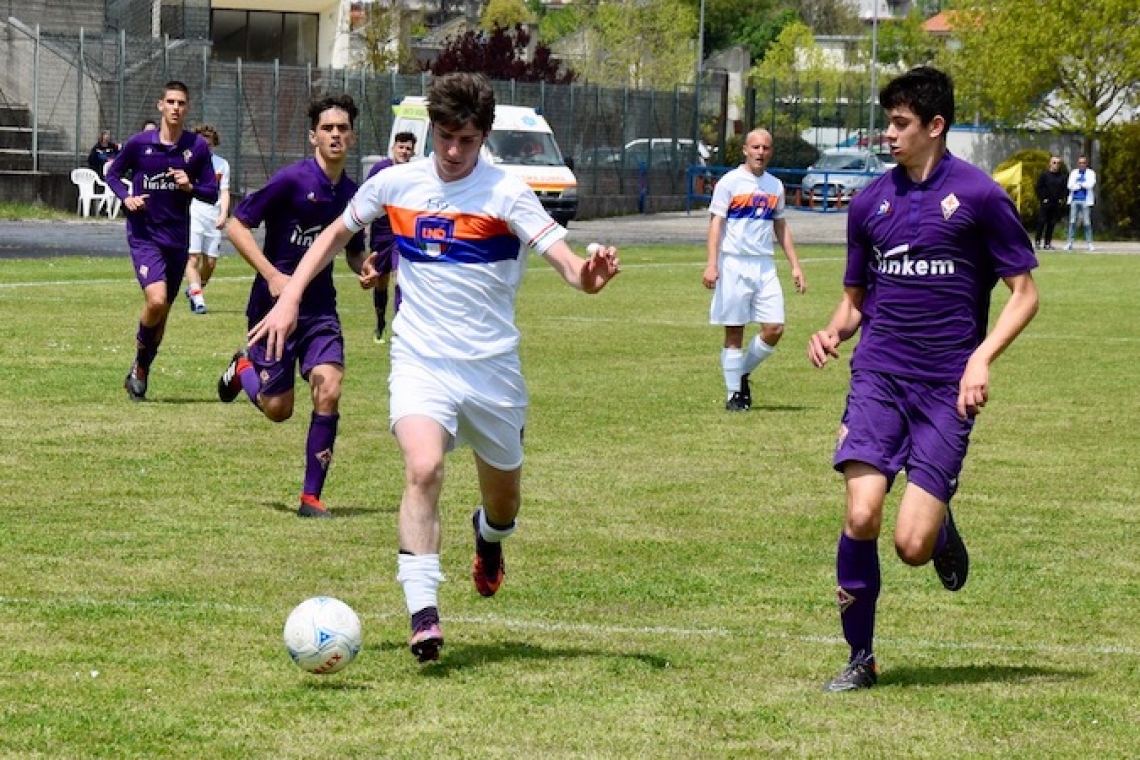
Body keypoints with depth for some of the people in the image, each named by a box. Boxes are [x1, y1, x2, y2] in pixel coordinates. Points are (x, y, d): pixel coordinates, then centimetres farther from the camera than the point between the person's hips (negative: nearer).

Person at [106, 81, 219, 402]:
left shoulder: (197, 147, 0)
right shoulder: (139, 143, -4)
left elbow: (212, 193, 3)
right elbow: (113, 173, 11)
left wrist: (190, 186, -18)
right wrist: (126, 196, -9)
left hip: (177, 239, 3)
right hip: (144, 236, -3)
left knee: (162, 312, 10)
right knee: (156, 300, -24)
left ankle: (140, 374, 29)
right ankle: (141, 359, 2)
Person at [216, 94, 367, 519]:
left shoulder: (352, 194, 6)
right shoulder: (293, 180, -13)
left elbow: (354, 252, 21)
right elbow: (237, 225, -10)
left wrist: (366, 269, -3)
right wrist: (272, 274, -19)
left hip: (321, 309, 4)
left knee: (328, 390, -14)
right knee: (278, 408, 0)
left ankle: (311, 496, -5)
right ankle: (244, 368, 35)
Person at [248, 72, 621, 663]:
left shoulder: (505, 193, -9)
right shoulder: (396, 184, 0)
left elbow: (561, 255, -20)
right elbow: (338, 232, 17)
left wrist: (586, 274, -44)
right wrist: (289, 297, 7)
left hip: (491, 365, 0)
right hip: (420, 360, 0)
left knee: (503, 492, 14)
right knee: (423, 469, -25)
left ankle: (490, 536, 53)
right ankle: (423, 613, -27)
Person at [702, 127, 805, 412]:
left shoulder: (775, 186, 13)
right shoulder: (731, 181, -3)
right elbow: (716, 223, -7)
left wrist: (795, 266, 15)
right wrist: (712, 264, -17)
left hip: (765, 265, 5)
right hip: (734, 263, -5)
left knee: (774, 329, -3)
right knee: (734, 332, -1)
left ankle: (743, 374, 19)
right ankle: (734, 394, 7)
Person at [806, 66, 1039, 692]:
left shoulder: (979, 196, -2)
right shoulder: (870, 201, 11)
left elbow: (1025, 292, 1)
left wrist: (982, 358, -13)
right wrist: (834, 331, -1)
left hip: (946, 388, -3)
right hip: (878, 376, 3)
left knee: (912, 545, -11)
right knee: (861, 516, -15)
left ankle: (941, 525, 27)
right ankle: (860, 657, 2)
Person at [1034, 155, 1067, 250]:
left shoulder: (1062, 176, 9)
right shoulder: (1044, 175, -1)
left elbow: (1065, 189, 16)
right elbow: (1038, 187, -1)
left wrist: (1062, 199, 3)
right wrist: (1042, 198, -8)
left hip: (1057, 203, 3)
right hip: (1046, 202, -3)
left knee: (1051, 224, 4)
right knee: (1042, 221, -7)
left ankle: (1047, 243, 8)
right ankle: (1037, 240, 2)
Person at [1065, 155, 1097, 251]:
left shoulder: (1091, 173, 8)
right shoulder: (1073, 173, 15)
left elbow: (1090, 185, -9)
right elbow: (1070, 186, 1)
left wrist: (1078, 185, -2)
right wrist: (1082, 186, -4)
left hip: (1086, 200, -2)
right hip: (1074, 200, 2)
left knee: (1087, 223, -5)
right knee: (1072, 222, 0)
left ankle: (1089, 243, -3)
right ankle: (1070, 243, 1)